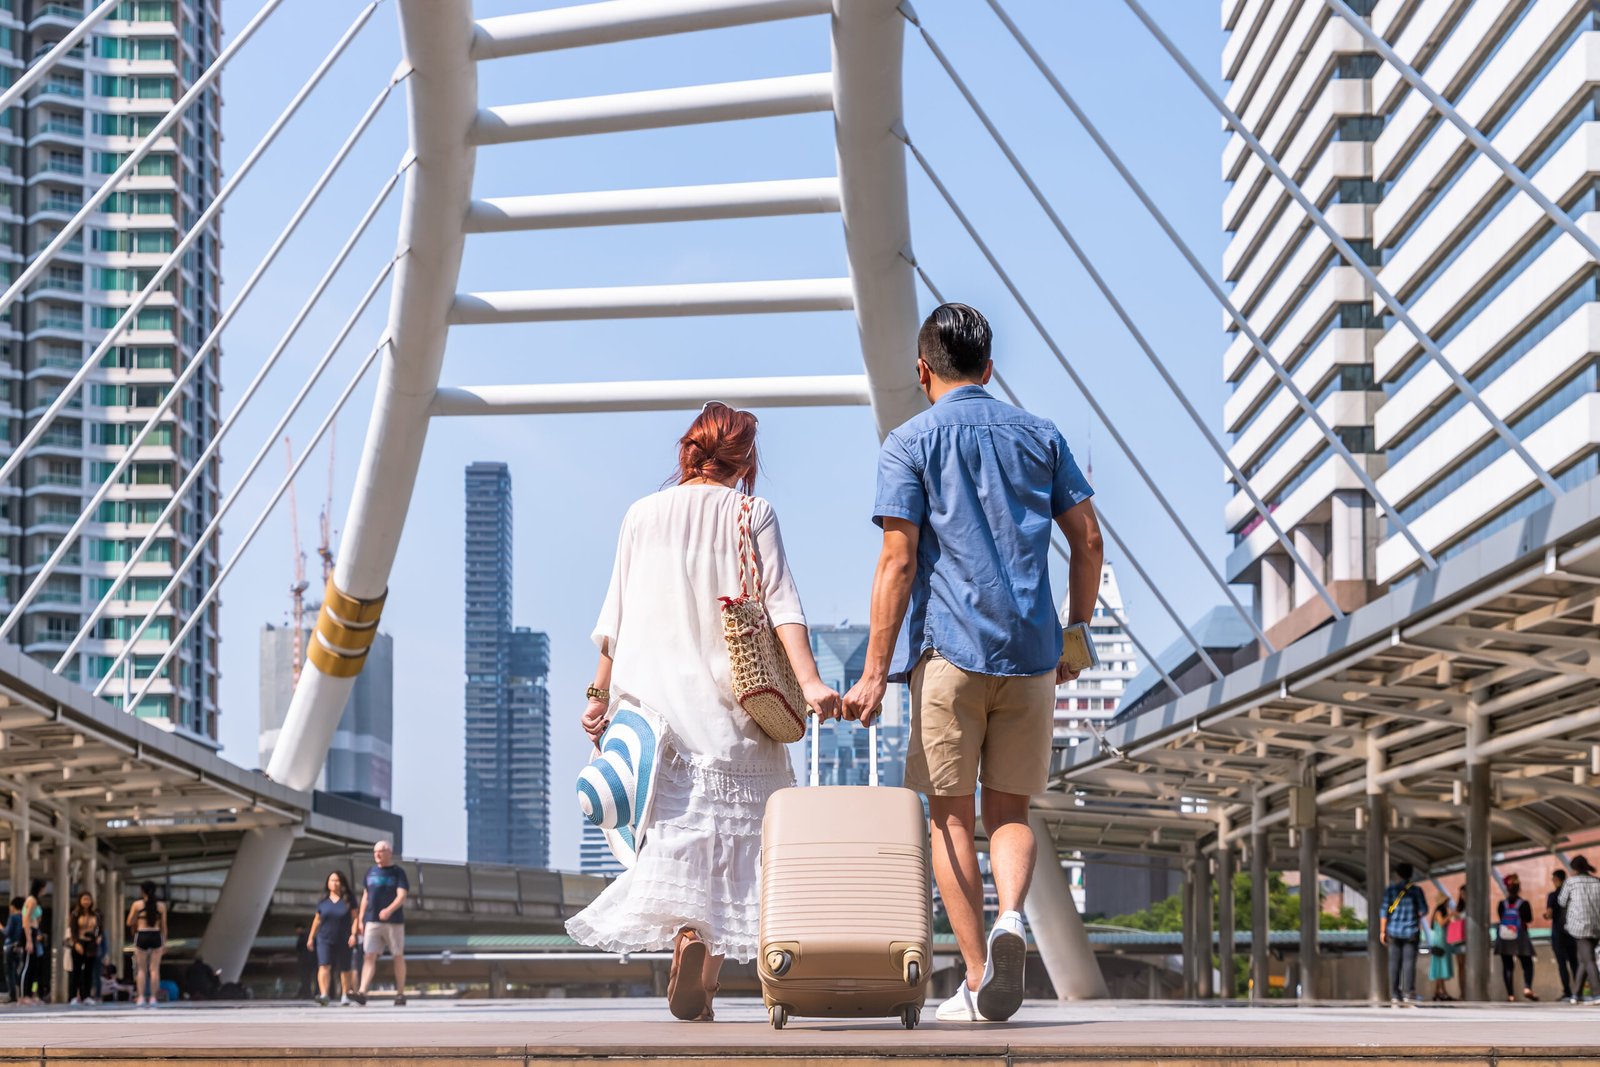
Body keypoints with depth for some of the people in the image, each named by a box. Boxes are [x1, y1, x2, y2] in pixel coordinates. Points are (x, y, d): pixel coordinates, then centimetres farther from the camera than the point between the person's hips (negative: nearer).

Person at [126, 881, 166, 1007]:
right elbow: (163, 926, 6)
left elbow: (129, 922, 5)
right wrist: (164, 942, 12)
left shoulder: (137, 904, 1)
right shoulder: (161, 906, 5)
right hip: (156, 936, 1)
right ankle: (152, 997, -1)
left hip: (142, 936, -1)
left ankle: (141, 997, -1)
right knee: (154, 969, 3)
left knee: (141, 969, 6)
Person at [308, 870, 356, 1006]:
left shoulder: (348, 901, 1)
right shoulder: (323, 902, 7)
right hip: (324, 939, 1)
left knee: (344, 969, 8)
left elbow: (354, 918, 0)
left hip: (343, 941, 0)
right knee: (324, 966, -16)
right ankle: (323, 995, -27)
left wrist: (353, 934, -12)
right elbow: (317, 920, 14)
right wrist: (311, 937, 14)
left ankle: (345, 996, 20)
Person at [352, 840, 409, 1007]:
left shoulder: (398, 872, 0)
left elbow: (402, 896, -12)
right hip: (372, 922, 3)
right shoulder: (371, 871, 13)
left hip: (394, 922, -3)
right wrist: (361, 919, 13)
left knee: (398, 957, 4)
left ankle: (400, 994, 13)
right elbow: (366, 897, 18)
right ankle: (362, 993, -20)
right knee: (370, 956, -9)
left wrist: (389, 910, -29)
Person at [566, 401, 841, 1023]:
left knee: (676, 830, 3)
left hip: (654, 693, 2)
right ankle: (702, 982, -14)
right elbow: (780, 604, -6)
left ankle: (686, 932, -17)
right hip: (729, 703, -2)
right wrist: (809, 681, -13)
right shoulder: (751, 513, 5)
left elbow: (614, 619, 11)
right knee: (729, 826, -2)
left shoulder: (643, 516, 11)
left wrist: (600, 694, 15)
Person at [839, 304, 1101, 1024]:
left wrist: (875, 672, -8)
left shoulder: (911, 443, 1)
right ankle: (1010, 917, -18)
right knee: (1009, 810, 11)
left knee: (950, 814, 5)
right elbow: (1088, 542, 10)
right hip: (1031, 652, 3)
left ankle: (977, 982, 1)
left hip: (949, 649, -3)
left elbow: (898, 562, -8)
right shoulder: (1040, 436, 13)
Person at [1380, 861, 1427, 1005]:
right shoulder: (1416, 890, -2)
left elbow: (1385, 911, -4)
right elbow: (1423, 910, -1)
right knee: (1409, 962, 0)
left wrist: (1382, 931, 1)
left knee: (1394, 963, 3)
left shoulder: (1390, 889, -1)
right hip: (1411, 931, -1)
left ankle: (1394, 994, -1)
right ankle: (1408, 993, -8)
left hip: (1394, 931, 1)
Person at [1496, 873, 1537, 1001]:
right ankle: (1527, 988, -16)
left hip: (1504, 939, 2)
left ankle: (1510, 994, 0)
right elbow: (1529, 921, -2)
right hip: (1520, 938, -2)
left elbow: (1499, 918, 7)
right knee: (1527, 964, 7)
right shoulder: (1524, 904, -8)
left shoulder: (1501, 904, -3)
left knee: (1507, 966, 6)